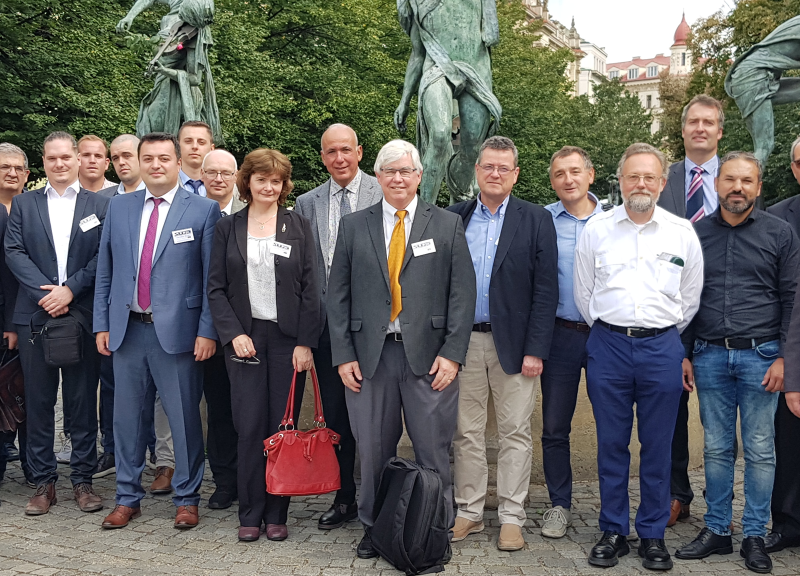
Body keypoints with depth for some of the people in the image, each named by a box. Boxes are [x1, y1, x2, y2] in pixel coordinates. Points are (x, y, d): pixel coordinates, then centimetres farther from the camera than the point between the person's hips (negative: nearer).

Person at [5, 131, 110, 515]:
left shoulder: (99, 205, 7)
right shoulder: (23, 204, 11)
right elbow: (14, 253, 1)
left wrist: (70, 290, -13)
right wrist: (45, 293, -12)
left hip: (83, 315, -1)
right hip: (34, 316, 1)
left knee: (82, 401, 4)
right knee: (38, 400, 6)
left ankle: (82, 479, 15)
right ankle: (43, 481, 16)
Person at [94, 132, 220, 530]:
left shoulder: (204, 210, -2)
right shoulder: (119, 207, 10)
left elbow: (212, 277, -5)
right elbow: (105, 271, 12)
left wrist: (207, 331, -10)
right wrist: (101, 324, 7)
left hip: (178, 331, -4)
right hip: (127, 330, 4)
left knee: (184, 418, 4)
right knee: (128, 416, 11)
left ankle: (187, 498, 20)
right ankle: (127, 497, 26)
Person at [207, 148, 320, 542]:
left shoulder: (299, 227, 5)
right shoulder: (228, 228, 7)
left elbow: (310, 289, 1)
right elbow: (216, 288, 5)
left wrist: (305, 343, -6)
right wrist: (233, 333, -7)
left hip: (288, 338, 0)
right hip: (244, 338, 0)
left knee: (283, 425, 2)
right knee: (250, 426, -1)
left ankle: (276, 513, 14)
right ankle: (250, 514, 12)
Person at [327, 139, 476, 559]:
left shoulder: (448, 226, 5)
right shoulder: (353, 227, 9)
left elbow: (462, 293, 1)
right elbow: (338, 295, 7)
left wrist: (452, 353, -7)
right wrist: (343, 355, 0)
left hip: (428, 355, -1)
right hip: (370, 355, 2)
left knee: (433, 449, 4)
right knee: (373, 448, 8)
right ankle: (374, 526, 24)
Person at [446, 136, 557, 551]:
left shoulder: (536, 220, 0)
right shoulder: (454, 218, 7)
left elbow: (545, 290, -4)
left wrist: (536, 349, -10)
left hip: (512, 343, -2)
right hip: (464, 341, 2)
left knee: (515, 434, 5)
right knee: (467, 432, 10)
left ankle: (511, 517, 16)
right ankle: (469, 512, 22)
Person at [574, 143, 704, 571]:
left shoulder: (682, 232, 4)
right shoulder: (595, 230, 3)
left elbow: (691, 297, 13)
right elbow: (583, 294, 11)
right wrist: (607, 332, 11)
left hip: (661, 347, 0)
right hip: (608, 346, 0)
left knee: (657, 446, 6)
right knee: (611, 443, 6)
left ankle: (653, 535, 19)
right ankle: (613, 531, 19)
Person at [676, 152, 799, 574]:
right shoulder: (696, 234, 7)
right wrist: (683, 353, 5)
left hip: (760, 355, -2)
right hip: (709, 356, 2)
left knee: (760, 451, 5)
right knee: (716, 448, 9)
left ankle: (755, 535, 16)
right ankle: (716, 530, 20)